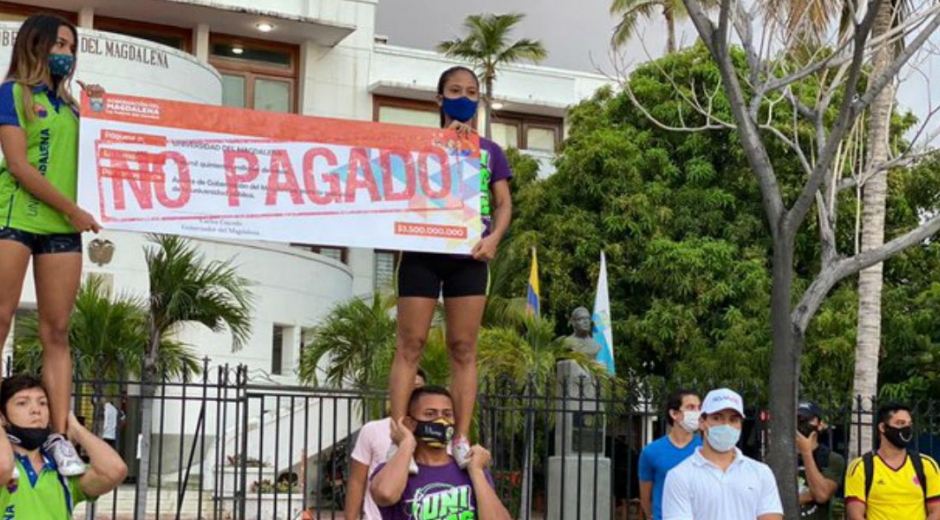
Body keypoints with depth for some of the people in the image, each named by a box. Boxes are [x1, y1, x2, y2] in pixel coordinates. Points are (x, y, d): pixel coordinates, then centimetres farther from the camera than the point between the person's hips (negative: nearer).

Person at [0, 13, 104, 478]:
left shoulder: (68, 103, 20)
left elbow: (82, 159, 21)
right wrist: (72, 210, -9)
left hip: (62, 229, 6)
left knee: (57, 333, 1)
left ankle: (60, 435, -2)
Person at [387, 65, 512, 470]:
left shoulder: (489, 150, 15)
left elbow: (503, 203, 11)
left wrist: (494, 238, -8)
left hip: (468, 255, 2)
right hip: (423, 250, -2)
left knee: (463, 348, 0)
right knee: (410, 344, -4)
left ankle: (462, 439, 0)